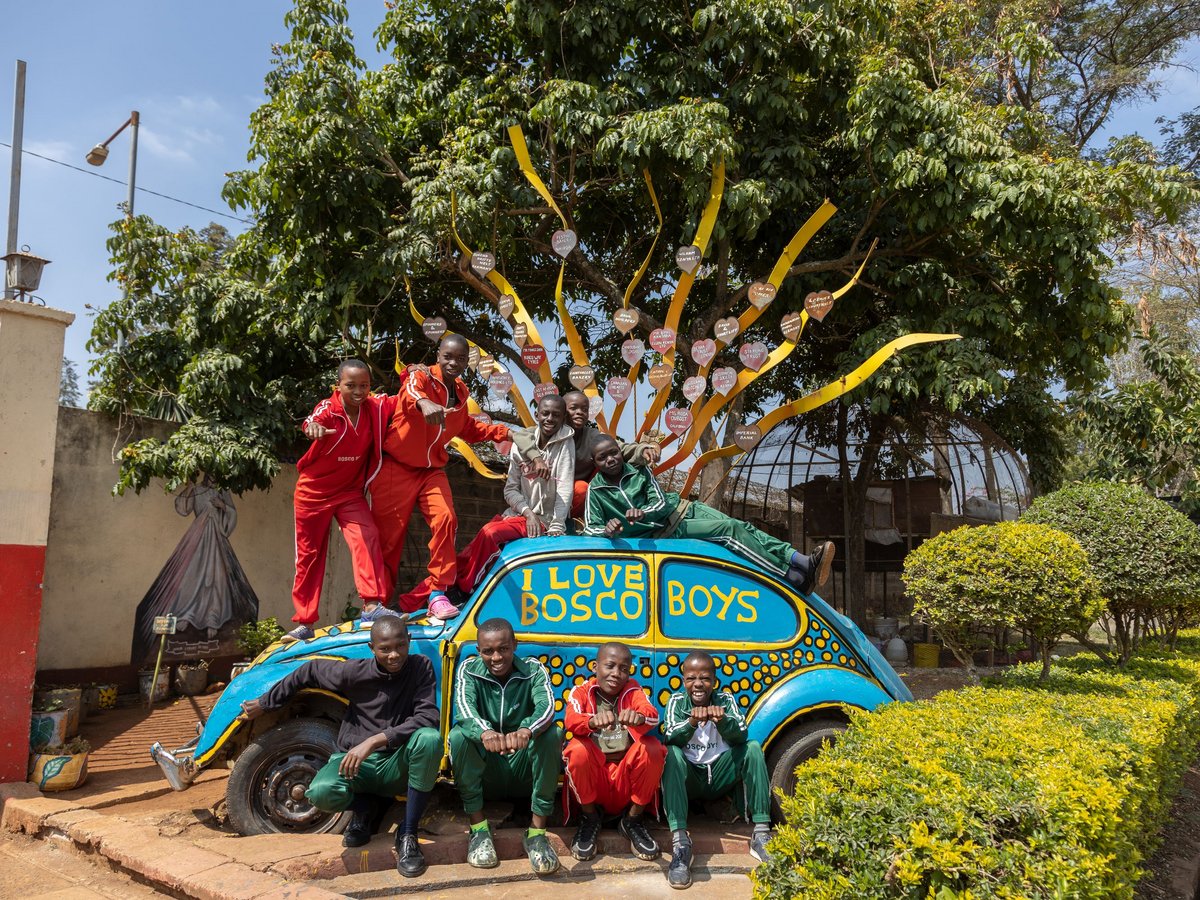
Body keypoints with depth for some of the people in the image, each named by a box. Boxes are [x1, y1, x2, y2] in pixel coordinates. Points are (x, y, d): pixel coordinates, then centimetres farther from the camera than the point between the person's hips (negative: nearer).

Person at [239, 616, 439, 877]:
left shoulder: (421, 667, -11)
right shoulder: (355, 671, -9)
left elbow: (428, 717, -23)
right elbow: (311, 671, 7)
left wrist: (375, 741, -32)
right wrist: (264, 703, 14)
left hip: (396, 765, -1)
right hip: (354, 761, 1)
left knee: (430, 738, -34)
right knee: (321, 793, -32)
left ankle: (407, 834, -16)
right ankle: (362, 808, 7)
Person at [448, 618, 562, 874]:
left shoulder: (533, 670, -6)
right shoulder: (469, 671, -5)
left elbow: (546, 705, -26)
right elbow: (464, 706, -25)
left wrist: (526, 731, -50)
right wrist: (484, 732, -49)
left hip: (525, 772, 0)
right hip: (485, 773, 0)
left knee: (552, 733, -27)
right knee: (458, 735, -26)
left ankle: (537, 832, -22)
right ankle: (478, 828, -18)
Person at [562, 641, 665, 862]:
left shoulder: (632, 690, 1)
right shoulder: (581, 691, -3)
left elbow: (652, 715, -22)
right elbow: (570, 720, -25)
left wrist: (639, 717, -48)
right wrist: (593, 721, -49)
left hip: (626, 776, 1)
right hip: (593, 775, -1)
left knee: (652, 747, -26)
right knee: (578, 749, -30)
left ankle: (633, 819, -3)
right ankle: (590, 817, -3)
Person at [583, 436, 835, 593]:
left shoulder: (638, 471, 5)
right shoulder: (596, 490, -3)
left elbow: (661, 502, -5)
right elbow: (590, 528, -11)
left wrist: (642, 512, -29)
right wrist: (607, 529, -36)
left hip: (681, 508, 5)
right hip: (665, 531, -5)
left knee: (742, 526, -16)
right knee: (730, 530, -23)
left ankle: (801, 561, -22)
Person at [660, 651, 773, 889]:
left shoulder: (725, 700, -1)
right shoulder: (677, 701, -3)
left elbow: (741, 735, -17)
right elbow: (669, 739, -19)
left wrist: (722, 721, -39)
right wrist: (692, 722, -39)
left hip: (720, 777, 2)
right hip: (689, 778, -1)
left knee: (753, 747, -20)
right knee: (672, 754, -31)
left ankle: (761, 833, -22)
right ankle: (680, 842, -39)